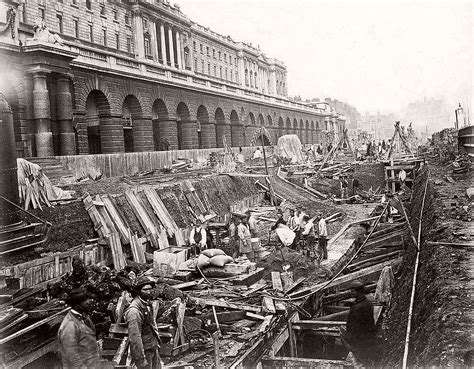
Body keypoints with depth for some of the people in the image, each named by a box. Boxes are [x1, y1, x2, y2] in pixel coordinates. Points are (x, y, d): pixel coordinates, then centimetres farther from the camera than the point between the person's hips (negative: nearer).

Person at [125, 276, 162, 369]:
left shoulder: (147, 304, 6)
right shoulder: (134, 310, -24)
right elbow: (134, 337, -26)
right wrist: (141, 360, -25)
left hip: (154, 348, 8)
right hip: (144, 351, -8)